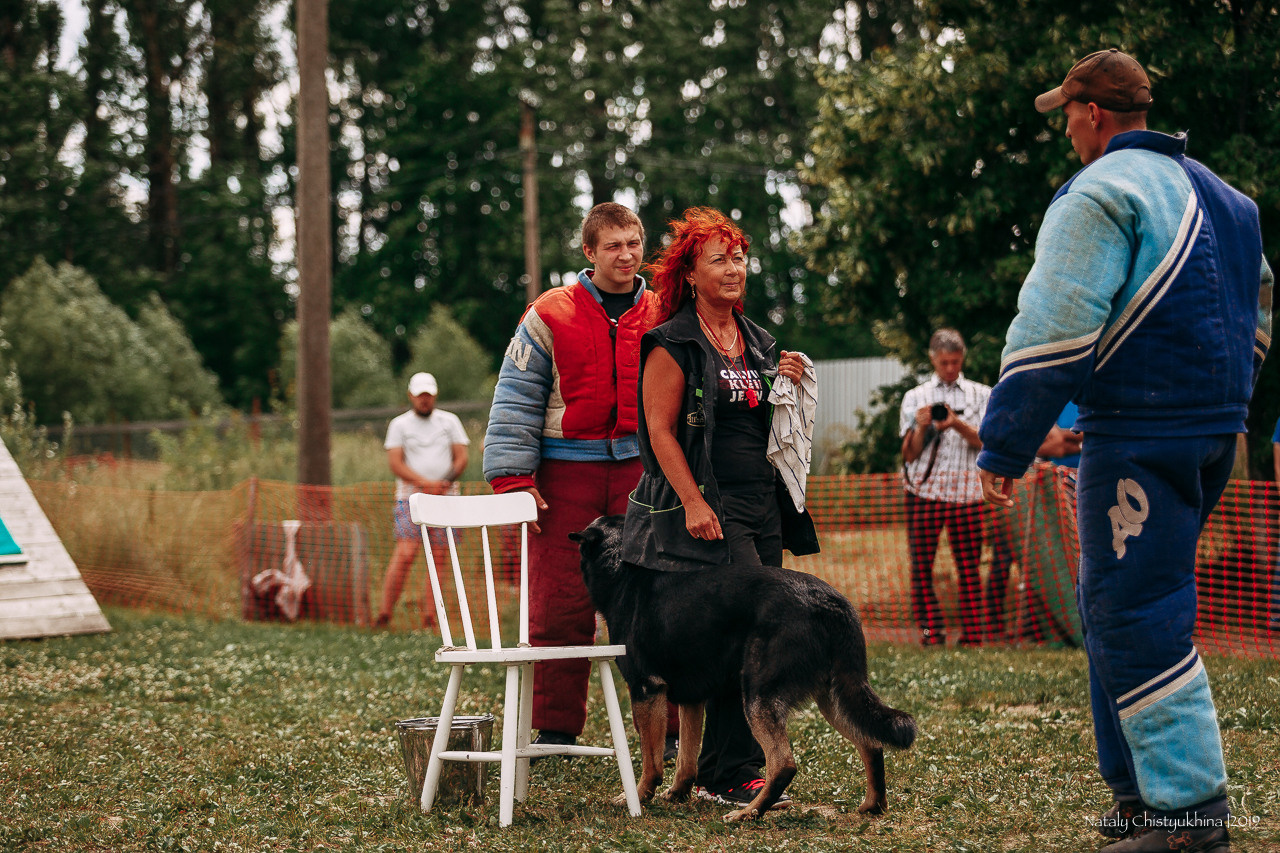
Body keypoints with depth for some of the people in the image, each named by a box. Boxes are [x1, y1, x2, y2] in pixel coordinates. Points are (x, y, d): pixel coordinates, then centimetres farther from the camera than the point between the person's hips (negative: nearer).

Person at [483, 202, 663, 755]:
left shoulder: (662, 317, 11)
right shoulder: (550, 316, 3)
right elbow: (516, 400, 2)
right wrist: (513, 478, -6)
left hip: (643, 472, 2)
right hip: (566, 475, -1)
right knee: (560, 605, -1)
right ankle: (555, 730, 8)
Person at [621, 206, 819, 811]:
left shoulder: (759, 344, 17)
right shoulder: (673, 344, -4)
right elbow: (661, 429, -9)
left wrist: (790, 387, 5)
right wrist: (693, 501, -18)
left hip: (762, 509, 7)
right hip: (706, 511, -7)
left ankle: (722, 770, 13)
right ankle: (730, 774, -11)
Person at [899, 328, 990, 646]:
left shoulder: (981, 395, 14)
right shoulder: (914, 397, 14)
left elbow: (984, 442, 1)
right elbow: (909, 454, 9)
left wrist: (958, 424, -17)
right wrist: (921, 428, -10)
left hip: (966, 491, -1)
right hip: (924, 490, 1)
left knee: (969, 566, -3)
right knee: (921, 564, -5)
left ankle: (973, 633, -1)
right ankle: (930, 630, -1)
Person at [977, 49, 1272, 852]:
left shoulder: (1101, 193, -10)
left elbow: (1053, 332, -17)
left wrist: (1004, 447, -13)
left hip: (1141, 437, -9)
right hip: (1213, 433, 9)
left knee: (1138, 618, -7)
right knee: (1116, 605, 17)